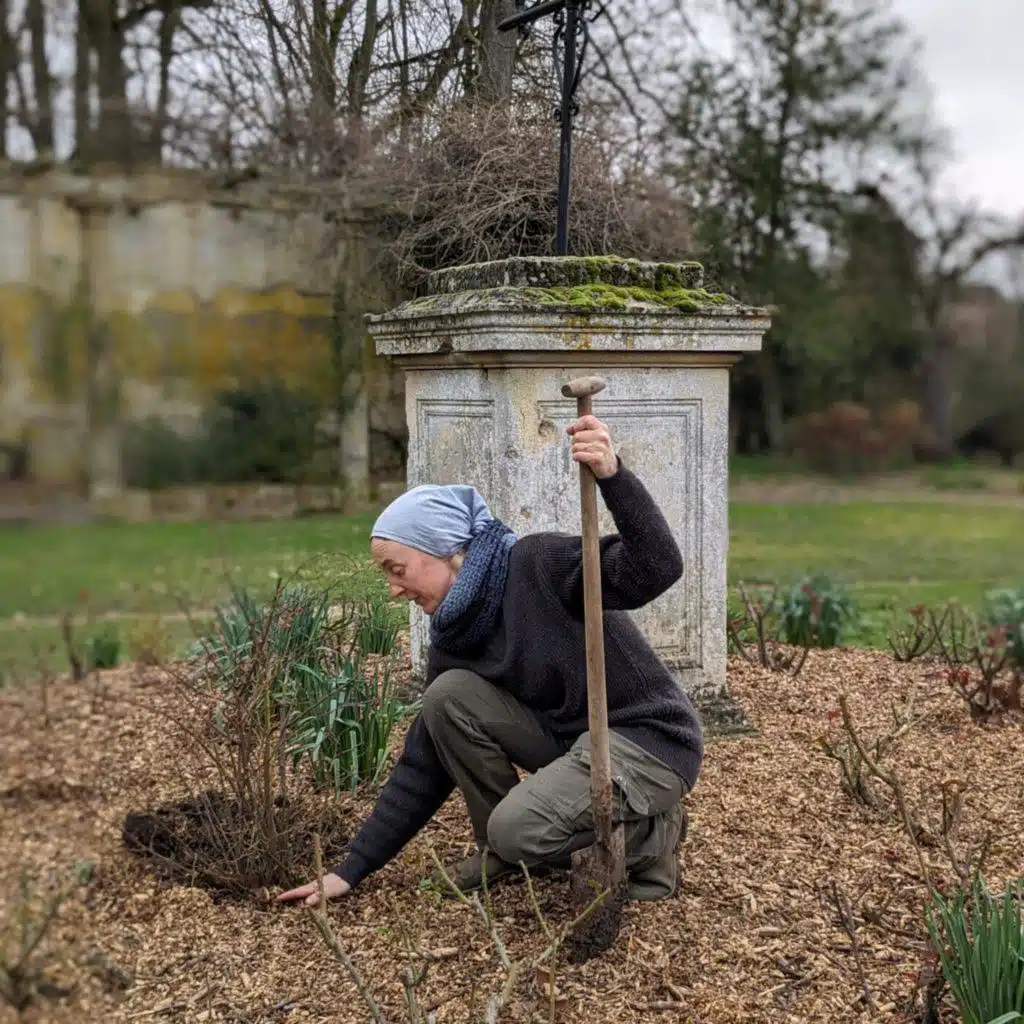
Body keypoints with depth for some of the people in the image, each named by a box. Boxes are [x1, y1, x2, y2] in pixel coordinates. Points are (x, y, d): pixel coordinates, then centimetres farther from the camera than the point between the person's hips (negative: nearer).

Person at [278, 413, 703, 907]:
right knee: (448, 696, -9)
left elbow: (658, 569, -31)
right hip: (571, 738, 7)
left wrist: (614, 476, -48)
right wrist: (352, 869, 3)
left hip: (652, 738, -7)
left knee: (517, 827, -27)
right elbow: (424, 766, 6)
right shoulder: (453, 640, 3)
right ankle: (504, 850, 6)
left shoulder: (538, 564, -18)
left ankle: (646, 834, 0)